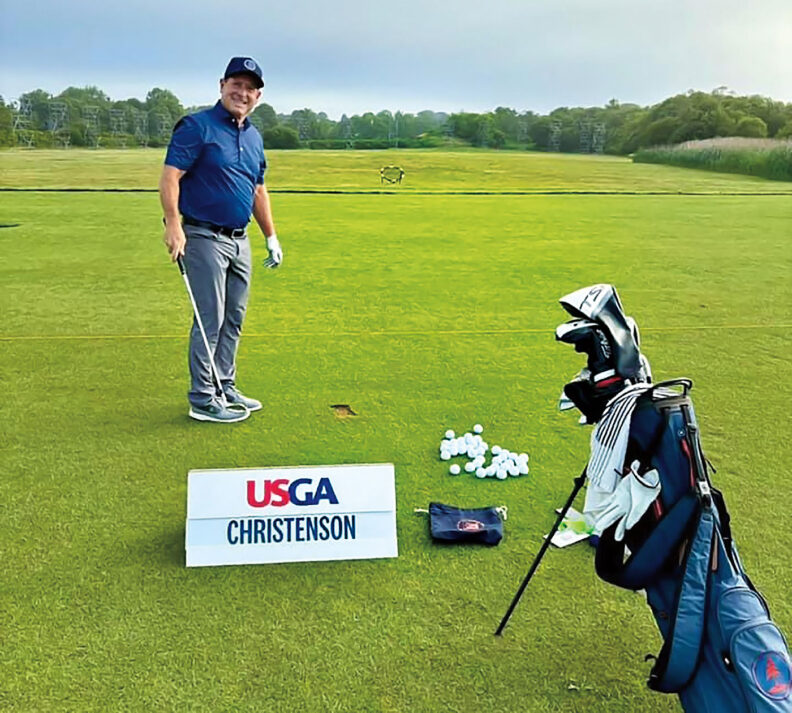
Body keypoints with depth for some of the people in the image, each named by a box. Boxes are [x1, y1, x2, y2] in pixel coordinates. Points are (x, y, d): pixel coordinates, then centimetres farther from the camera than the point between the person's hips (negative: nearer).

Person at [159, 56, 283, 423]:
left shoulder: (254, 137, 16)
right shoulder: (197, 126, -7)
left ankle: (226, 388, 24)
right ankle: (202, 399, 3)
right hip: (205, 237, -8)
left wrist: (271, 237, 18)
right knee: (210, 320, -6)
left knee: (234, 319, 12)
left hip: (239, 239, 8)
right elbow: (170, 176, -15)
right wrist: (173, 223, -26)